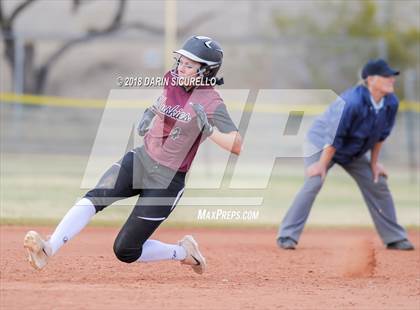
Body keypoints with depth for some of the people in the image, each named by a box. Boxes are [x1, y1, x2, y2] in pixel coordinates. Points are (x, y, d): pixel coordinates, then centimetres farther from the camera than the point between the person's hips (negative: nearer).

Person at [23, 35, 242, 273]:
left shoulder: (211, 103, -16)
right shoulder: (172, 81, 3)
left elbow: (237, 147, -23)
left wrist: (208, 130, -36)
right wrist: (151, 114, 9)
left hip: (168, 180, -6)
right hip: (140, 159, 6)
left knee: (125, 251, -5)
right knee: (97, 196, -24)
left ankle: (183, 252, 19)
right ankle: (48, 249, -35)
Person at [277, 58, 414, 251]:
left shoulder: (391, 103, -15)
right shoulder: (352, 102, -36)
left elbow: (381, 134, 0)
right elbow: (334, 137, -31)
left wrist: (374, 162, 4)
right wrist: (322, 164, -26)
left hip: (354, 153, 7)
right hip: (321, 143, -7)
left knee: (378, 185, 4)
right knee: (314, 182, -24)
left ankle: (394, 238, 15)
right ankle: (287, 236, -22)